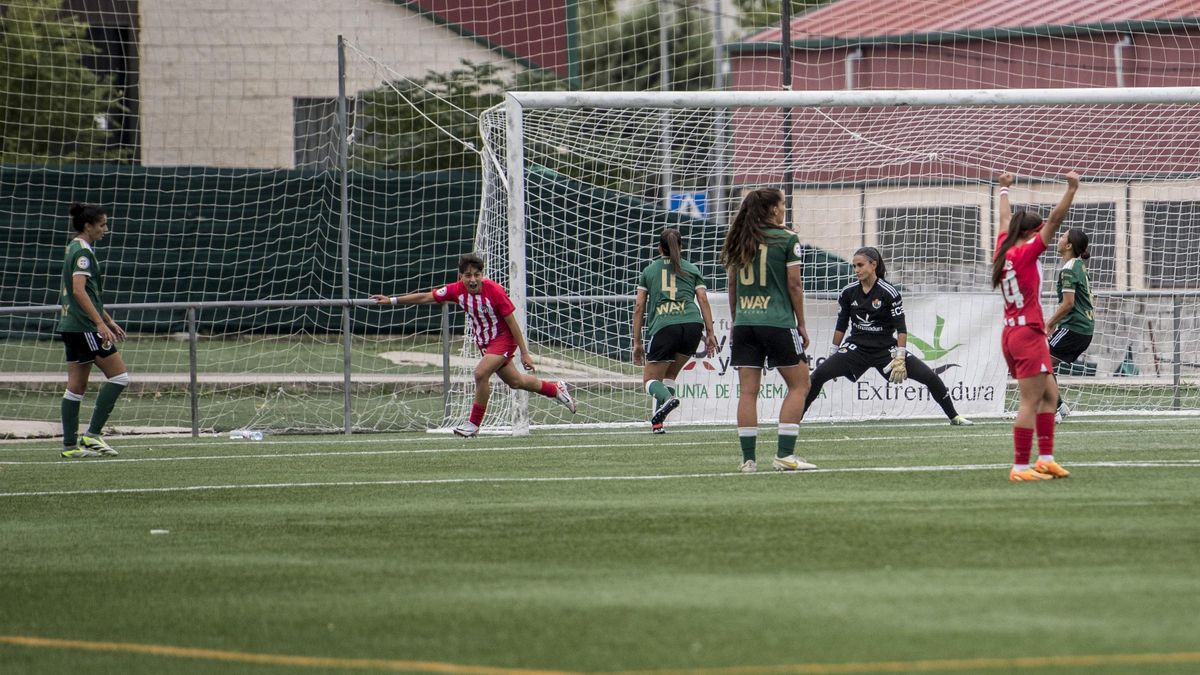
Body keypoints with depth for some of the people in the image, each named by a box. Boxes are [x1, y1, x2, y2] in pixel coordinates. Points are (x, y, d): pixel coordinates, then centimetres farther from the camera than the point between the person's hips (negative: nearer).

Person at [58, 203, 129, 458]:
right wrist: (101, 323, -26)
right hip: (84, 327, -10)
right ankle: (93, 434, -9)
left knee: (77, 385, 8)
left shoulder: (76, 249, 18)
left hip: (72, 327, 10)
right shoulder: (83, 252, -12)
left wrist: (109, 321, 30)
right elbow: (79, 291, -23)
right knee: (119, 375, -6)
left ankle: (70, 445, 7)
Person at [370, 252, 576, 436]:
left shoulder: (494, 291, -26)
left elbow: (512, 322, -19)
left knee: (481, 373, -26)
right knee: (515, 382, 18)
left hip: (503, 339, -6)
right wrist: (392, 300, -9)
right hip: (483, 343, 6)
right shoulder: (457, 290, -13)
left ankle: (474, 423, -11)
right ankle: (555, 389, 44)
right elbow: (425, 297, -5)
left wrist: (524, 353, -16)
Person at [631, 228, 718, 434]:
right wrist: (710, 333, 6)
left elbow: (639, 307, 14)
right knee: (669, 375, 18)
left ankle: (667, 398, -30)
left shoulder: (648, 271, 20)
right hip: (692, 324, 2)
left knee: (650, 379, 3)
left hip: (663, 327, -2)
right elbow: (703, 300, 9)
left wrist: (637, 342, 16)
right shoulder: (691, 270, 21)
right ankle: (657, 421, 6)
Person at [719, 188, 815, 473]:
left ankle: (748, 458, 1)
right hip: (778, 322, -5)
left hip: (744, 323, 5)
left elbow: (732, 285, 13)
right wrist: (801, 324, 2)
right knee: (799, 384, 6)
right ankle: (784, 454, -3)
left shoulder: (739, 241, 10)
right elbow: (794, 284, -5)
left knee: (747, 390, 3)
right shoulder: (786, 239, -4)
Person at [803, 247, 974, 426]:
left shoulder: (889, 293, -12)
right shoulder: (848, 293, -1)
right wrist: (833, 356, 11)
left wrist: (899, 359, -18)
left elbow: (901, 329, -11)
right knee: (819, 374, -19)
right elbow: (841, 326, 10)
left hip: (886, 349, -2)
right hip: (856, 349, 2)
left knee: (930, 377, -10)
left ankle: (954, 417, 8)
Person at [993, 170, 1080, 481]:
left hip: (1012, 333, 9)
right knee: (1031, 402, -9)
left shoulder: (1004, 250, 9)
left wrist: (1004, 190, 44)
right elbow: (1054, 220, -18)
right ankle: (1020, 467, -10)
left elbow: (1006, 219, 28)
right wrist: (1071, 190, -19)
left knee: (1049, 394, 15)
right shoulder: (1026, 253, -11)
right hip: (1028, 334, -9)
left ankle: (1046, 458, 13)